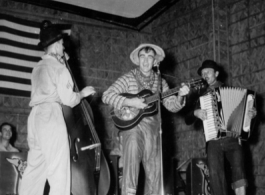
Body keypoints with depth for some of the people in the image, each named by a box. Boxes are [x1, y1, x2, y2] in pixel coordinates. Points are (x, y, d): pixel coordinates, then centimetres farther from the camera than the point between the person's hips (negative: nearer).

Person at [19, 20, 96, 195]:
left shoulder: (38, 68, 20)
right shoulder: (58, 67, -4)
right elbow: (68, 99, -10)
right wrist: (82, 93, 8)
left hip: (36, 116, 8)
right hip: (51, 116, -8)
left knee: (34, 170, 8)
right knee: (59, 172, -10)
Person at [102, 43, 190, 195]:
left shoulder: (160, 82, 11)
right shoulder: (128, 78, 2)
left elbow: (172, 106, 6)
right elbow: (107, 96, -7)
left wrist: (180, 96, -14)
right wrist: (129, 102, -17)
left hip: (152, 127, 4)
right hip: (131, 125, -3)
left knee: (154, 171, 4)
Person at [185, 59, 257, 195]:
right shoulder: (202, 97, 20)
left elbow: (244, 109, 18)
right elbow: (188, 121, 18)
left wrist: (252, 113, -4)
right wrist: (196, 113, -3)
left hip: (232, 139, -2)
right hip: (213, 142, 2)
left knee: (238, 168, -22)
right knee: (215, 175, -12)